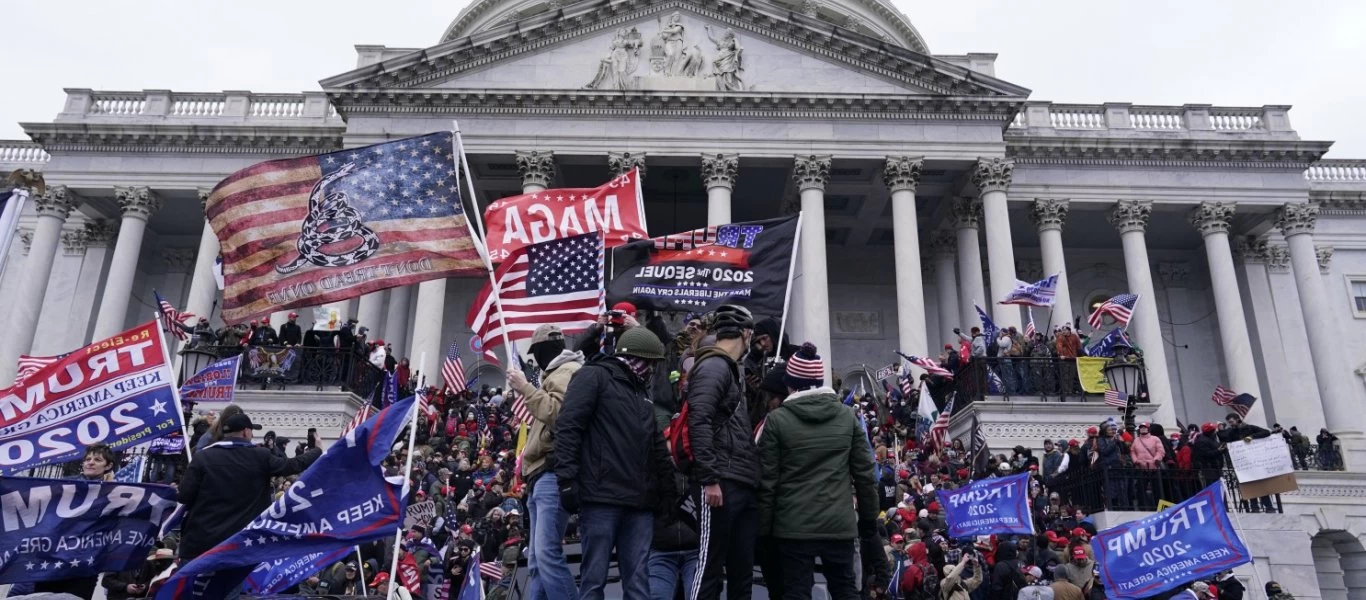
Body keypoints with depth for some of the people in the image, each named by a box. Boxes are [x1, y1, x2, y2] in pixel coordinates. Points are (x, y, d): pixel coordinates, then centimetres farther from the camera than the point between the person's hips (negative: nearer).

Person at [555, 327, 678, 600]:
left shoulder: (642, 394, 25)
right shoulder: (593, 376, 1)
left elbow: (658, 449, 26)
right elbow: (568, 428, -9)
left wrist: (668, 492, 18)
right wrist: (567, 479, -17)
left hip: (639, 501, 7)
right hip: (602, 497, -7)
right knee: (594, 577, -3)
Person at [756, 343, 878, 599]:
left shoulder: (777, 419, -4)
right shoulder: (847, 416, 5)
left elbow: (767, 480, -5)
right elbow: (864, 474, 5)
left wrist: (763, 528, 2)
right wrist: (869, 520, 14)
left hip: (794, 525, -2)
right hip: (840, 524, 3)